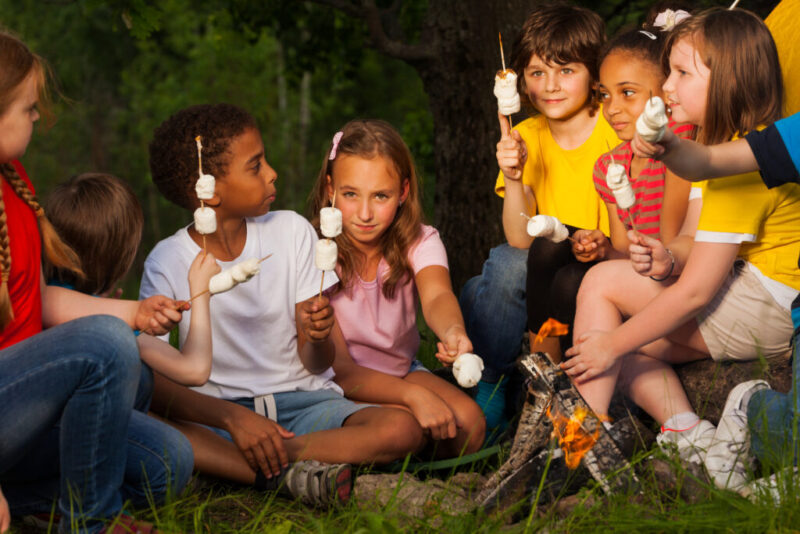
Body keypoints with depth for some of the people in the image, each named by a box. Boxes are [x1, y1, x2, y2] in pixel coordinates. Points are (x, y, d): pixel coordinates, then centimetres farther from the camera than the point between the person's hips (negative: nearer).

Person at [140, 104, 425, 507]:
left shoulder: (291, 232, 1)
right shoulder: (168, 262, -4)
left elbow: (317, 364, 1)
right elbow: (153, 381, -14)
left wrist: (318, 338, -23)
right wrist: (233, 417, -29)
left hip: (300, 399, 2)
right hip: (217, 410, -2)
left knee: (401, 429, -27)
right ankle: (289, 471, -27)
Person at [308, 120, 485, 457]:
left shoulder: (420, 242, -11)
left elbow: (436, 296, -35)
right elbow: (337, 369, -23)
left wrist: (453, 331, -61)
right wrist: (412, 395, -38)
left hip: (402, 370, 3)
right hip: (342, 384, -3)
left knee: (469, 420, -22)